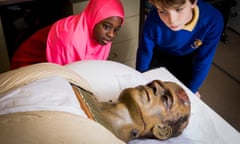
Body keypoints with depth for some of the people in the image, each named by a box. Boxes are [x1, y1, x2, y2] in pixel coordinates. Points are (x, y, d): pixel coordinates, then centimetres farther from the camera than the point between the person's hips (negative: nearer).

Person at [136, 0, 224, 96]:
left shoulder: (213, 21, -36)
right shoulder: (154, 20, -37)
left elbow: (203, 62, -21)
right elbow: (144, 53, -19)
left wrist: (191, 90, -8)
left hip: (188, 59, 1)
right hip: (160, 55, 0)